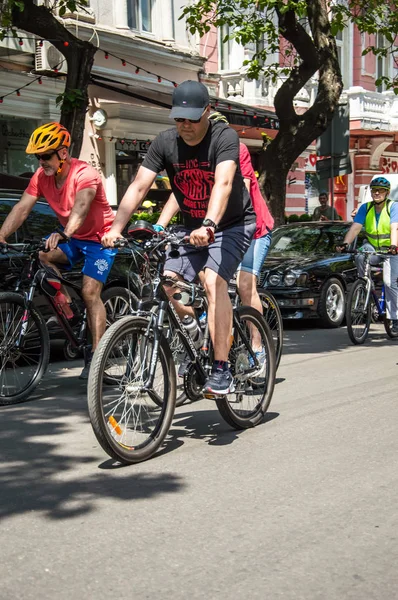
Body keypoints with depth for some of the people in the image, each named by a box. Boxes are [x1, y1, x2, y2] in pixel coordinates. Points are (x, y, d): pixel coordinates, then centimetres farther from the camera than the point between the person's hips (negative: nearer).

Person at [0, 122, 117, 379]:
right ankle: (65, 302, -1)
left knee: (90, 292, -17)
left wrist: (64, 235, -62)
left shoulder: (85, 174, -26)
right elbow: (22, 208, -16)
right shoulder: (41, 176, -8)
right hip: (73, 238, 6)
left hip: (99, 238, -6)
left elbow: (80, 207, -44)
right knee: (38, 254, -20)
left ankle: (96, 355, -11)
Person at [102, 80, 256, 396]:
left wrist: (209, 224, -54)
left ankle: (221, 370, -24)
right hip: (192, 228, 5)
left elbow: (223, 184, -37)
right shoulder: (165, 143, -9)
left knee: (213, 281, -28)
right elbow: (138, 187, -15)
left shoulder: (224, 137, -21)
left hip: (233, 224, -5)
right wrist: (116, 228, -29)